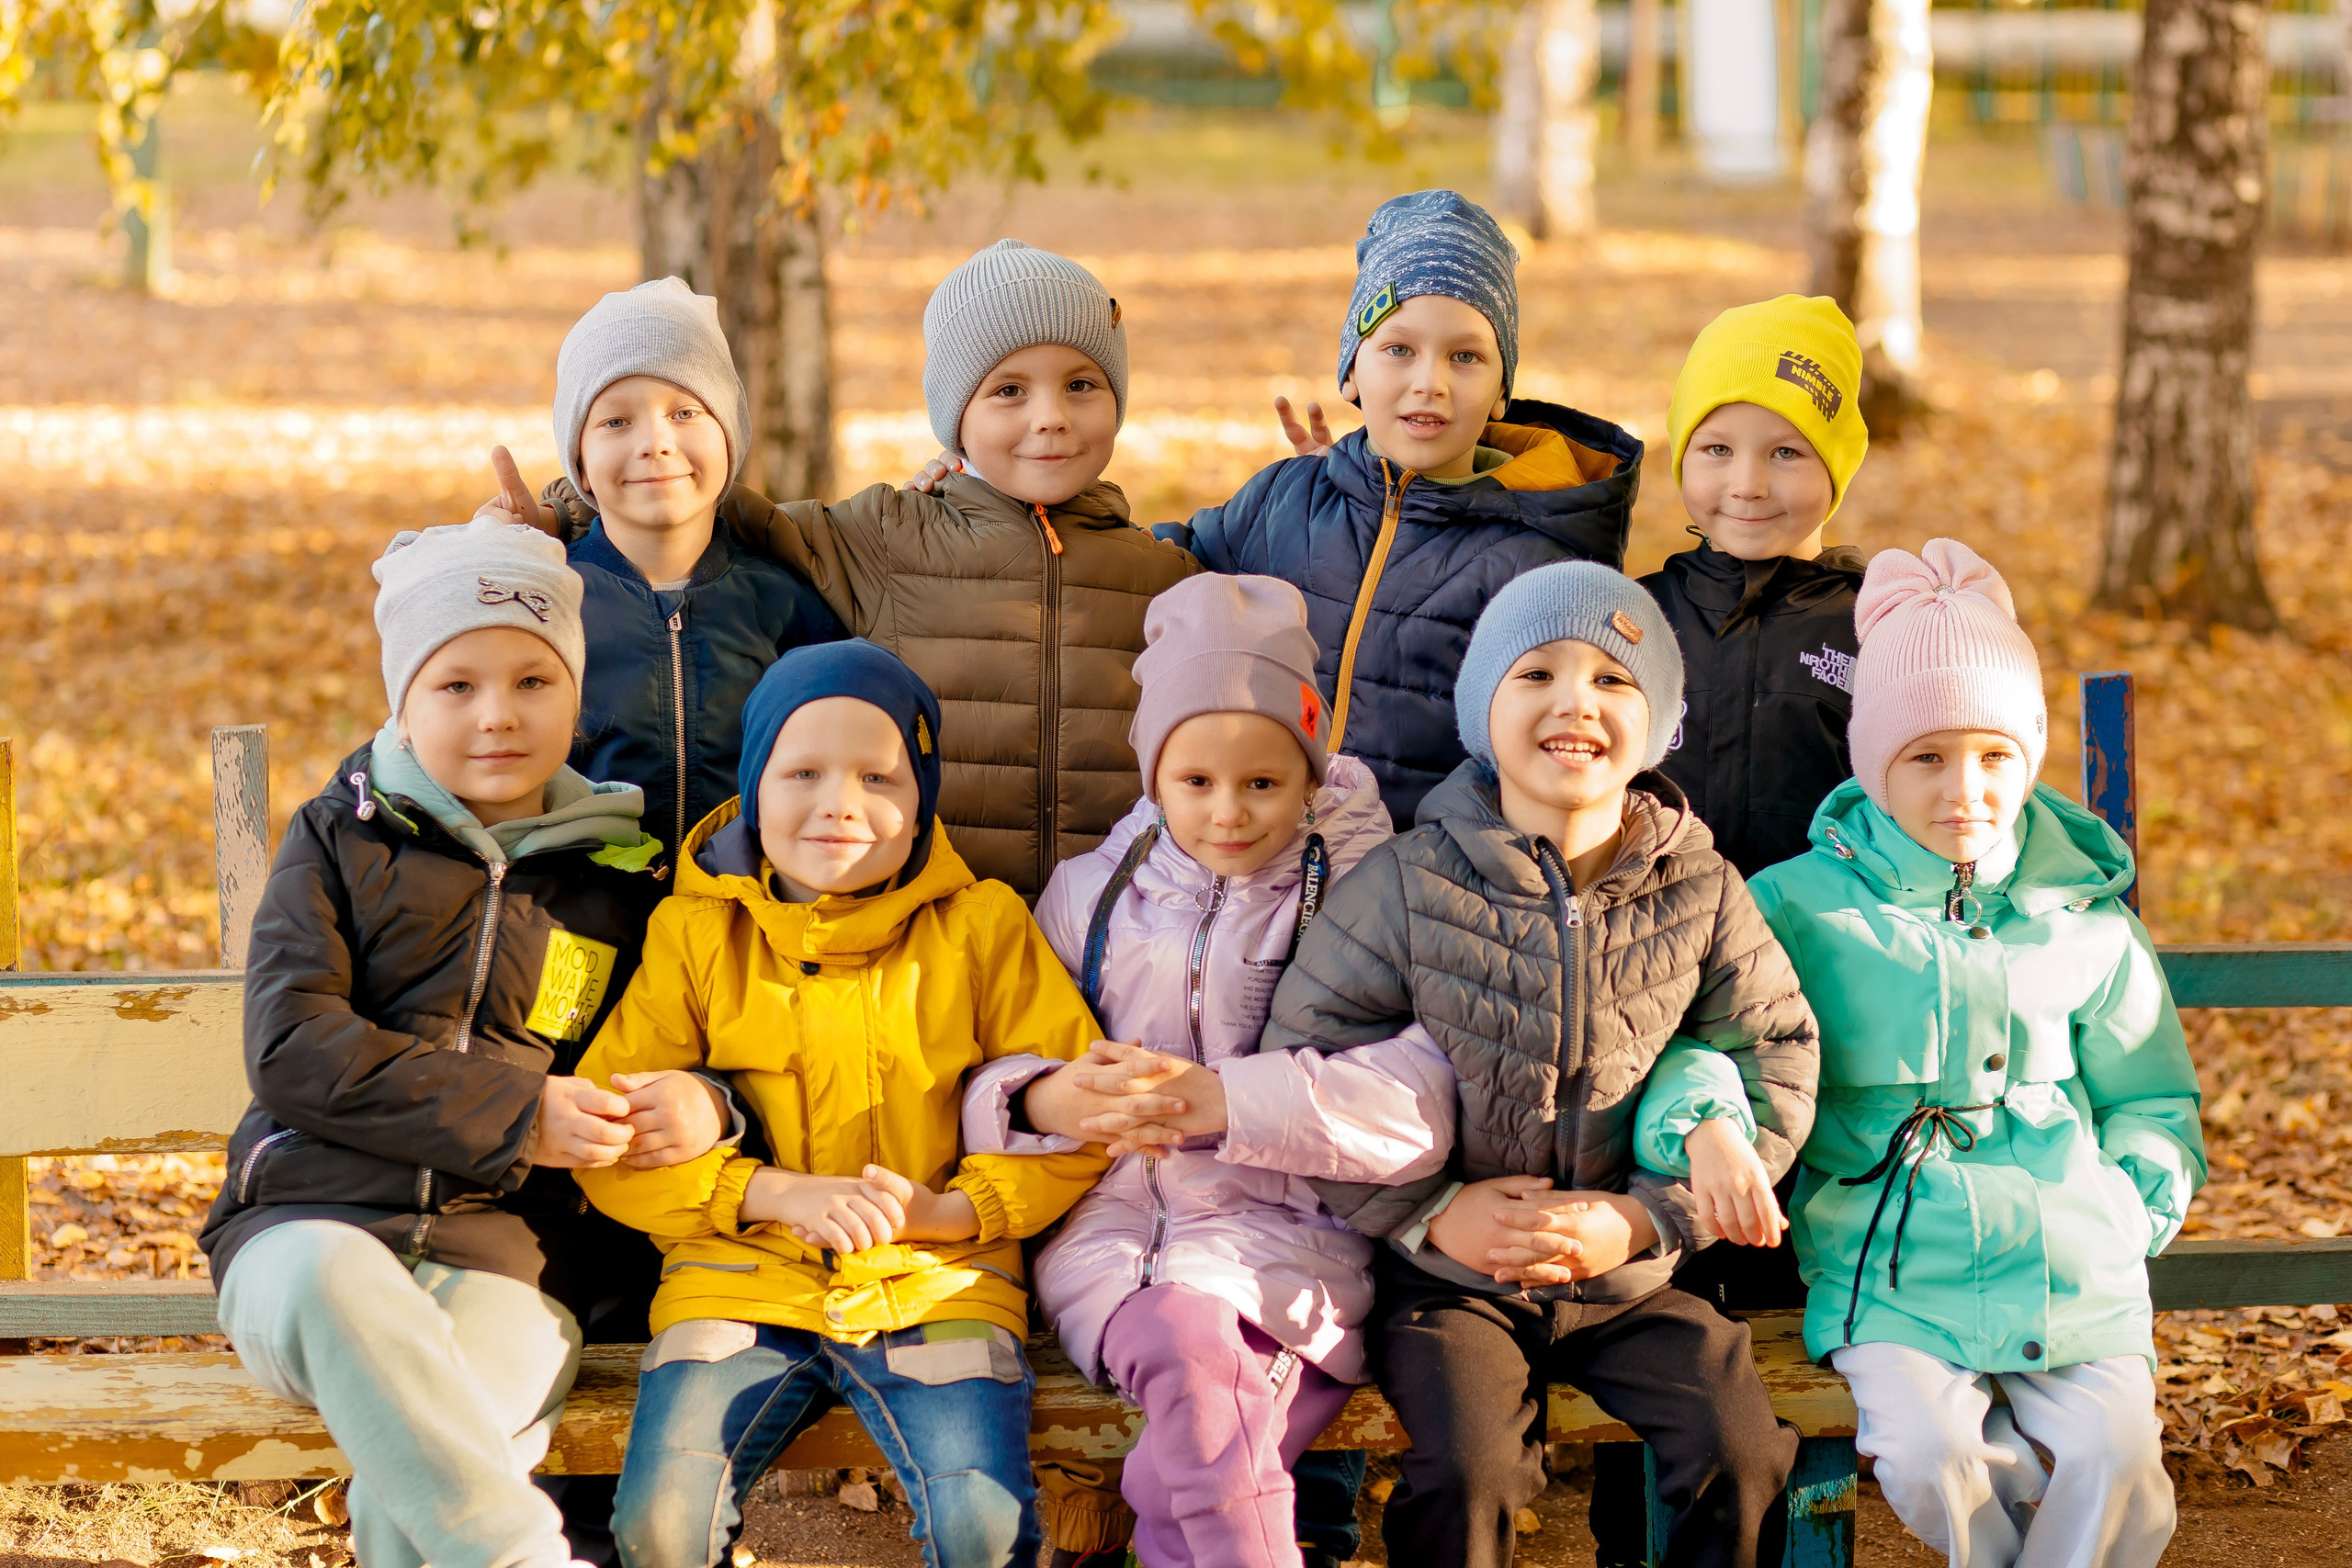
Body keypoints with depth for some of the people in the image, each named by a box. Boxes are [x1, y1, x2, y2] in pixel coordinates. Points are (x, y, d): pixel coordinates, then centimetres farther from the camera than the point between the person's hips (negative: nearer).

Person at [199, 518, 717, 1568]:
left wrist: (701, 1100, -4)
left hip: (511, 1254, 1)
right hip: (311, 1219, 0)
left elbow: (667, 1049, 24)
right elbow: (290, 1049, -3)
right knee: (331, 1279, -39)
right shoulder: (344, 839, 10)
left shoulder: (622, 876, 15)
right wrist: (513, 1116, -12)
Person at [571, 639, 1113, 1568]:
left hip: (936, 1285, -1)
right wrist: (773, 1193, -9)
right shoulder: (695, 933, 9)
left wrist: (957, 1207, -9)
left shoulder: (982, 927, 9)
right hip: (743, 1280, 1)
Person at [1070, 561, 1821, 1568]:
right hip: (1449, 1277, -2)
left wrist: (1643, 1218, -10)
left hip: (1633, 1275, 2)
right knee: (1470, 1469, -28)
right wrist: (1434, 1213, -13)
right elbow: (1302, 1068, -2)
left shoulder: (1703, 894, 2)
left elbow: (1776, 1068, 2)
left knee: (1741, 1455, -20)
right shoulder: (1407, 886, -3)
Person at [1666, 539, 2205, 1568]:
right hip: (1892, 1258, -2)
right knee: (1926, 1452, -26)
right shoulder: (1804, 906, 5)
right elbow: (1696, 1032, 0)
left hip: (2068, 1256, 2)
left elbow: (2151, 1100, 22)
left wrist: (2131, 1205, 3)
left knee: (2117, 1454, -21)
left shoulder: (2084, 917, 13)